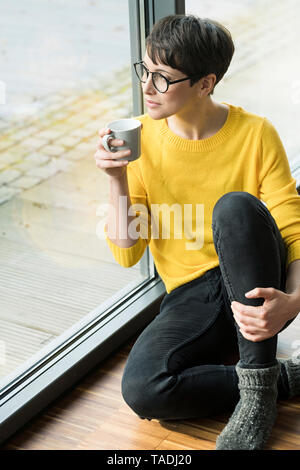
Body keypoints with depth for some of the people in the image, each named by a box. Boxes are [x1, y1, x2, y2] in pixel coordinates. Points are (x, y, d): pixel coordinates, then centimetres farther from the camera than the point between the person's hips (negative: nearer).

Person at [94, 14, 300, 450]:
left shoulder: (255, 135, -8)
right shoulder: (141, 138, -1)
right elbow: (127, 254, -1)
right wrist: (118, 183, -18)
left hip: (256, 287, -1)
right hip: (191, 298, 2)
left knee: (235, 207, -33)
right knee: (141, 388, -28)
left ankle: (258, 385, -24)